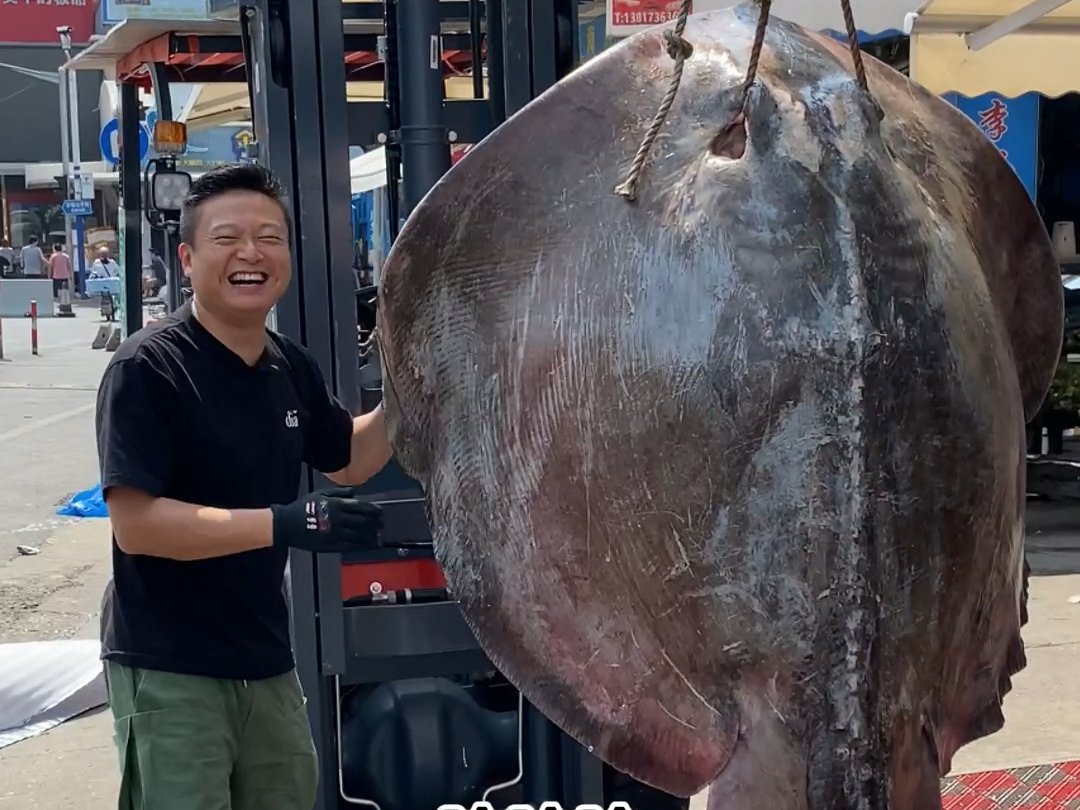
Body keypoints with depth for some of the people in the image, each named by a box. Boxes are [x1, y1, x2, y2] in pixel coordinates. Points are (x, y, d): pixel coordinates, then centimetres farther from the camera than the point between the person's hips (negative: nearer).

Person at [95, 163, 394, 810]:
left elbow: (351, 460, 19)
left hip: (267, 661, 7)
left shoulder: (292, 367, 4)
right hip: (169, 670, -7)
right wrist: (284, 523, -29)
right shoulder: (147, 368, -16)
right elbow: (136, 524, -22)